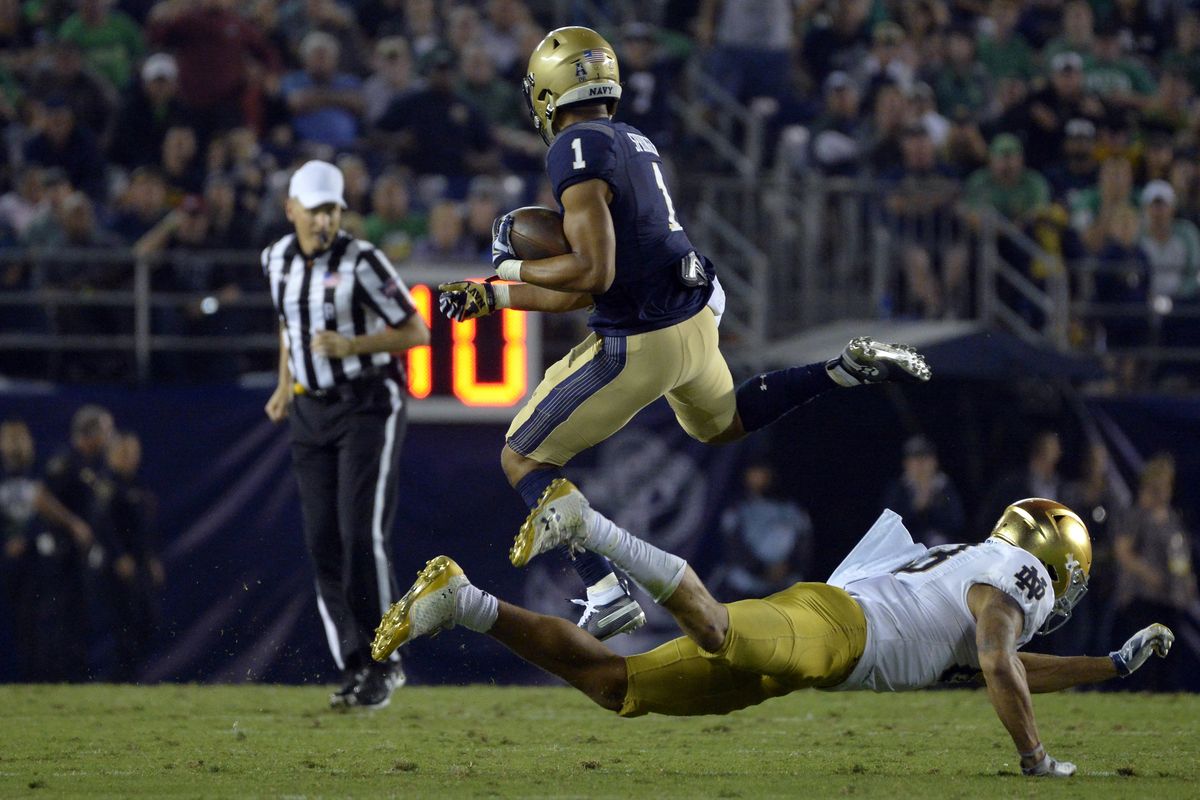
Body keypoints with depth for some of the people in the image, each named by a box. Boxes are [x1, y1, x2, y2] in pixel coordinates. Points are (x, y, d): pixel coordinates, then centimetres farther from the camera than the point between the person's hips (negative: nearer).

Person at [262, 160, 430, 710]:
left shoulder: (362, 262, -15)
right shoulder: (277, 260, 4)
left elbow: (416, 332, -13)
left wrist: (349, 346, -24)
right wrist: (285, 387, 15)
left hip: (369, 406, -6)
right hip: (310, 411, 6)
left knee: (363, 535, -15)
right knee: (322, 541, 1)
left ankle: (384, 664, -6)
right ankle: (355, 668, 7)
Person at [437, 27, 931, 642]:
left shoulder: (577, 150, -17)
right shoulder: (635, 144, 11)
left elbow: (593, 273, -24)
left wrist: (510, 267, -9)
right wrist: (490, 298, 14)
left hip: (640, 344, -9)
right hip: (695, 318, 9)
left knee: (523, 459, 4)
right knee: (722, 422, 39)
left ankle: (606, 596, -7)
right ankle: (851, 368, 27)